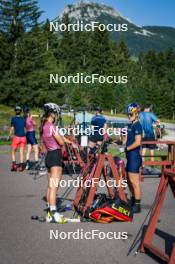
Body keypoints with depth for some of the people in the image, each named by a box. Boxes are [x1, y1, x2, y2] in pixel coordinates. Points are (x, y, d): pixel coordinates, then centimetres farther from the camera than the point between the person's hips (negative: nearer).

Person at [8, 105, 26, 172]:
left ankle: (14, 164, 1)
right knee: (21, 152, 10)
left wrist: (9, 136, 7)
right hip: (23, 137, 3)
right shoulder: (23, 119, 6)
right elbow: (25, 128, 9)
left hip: (16, 137, -3)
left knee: (13, 151, 13)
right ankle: (21, 166, 8)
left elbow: (12, 128, -5)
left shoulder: (13, 118, -4)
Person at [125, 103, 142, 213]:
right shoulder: (130, 125, 15)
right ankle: (133, 199, 33)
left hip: (134, 155, -10)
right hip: (130, 156, 10)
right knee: (129, 180, 18)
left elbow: (138, 142, -21)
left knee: (134, 181, -5)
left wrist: (126, 148, -17)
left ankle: (137, 205, 1)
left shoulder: (137, 125, -13)